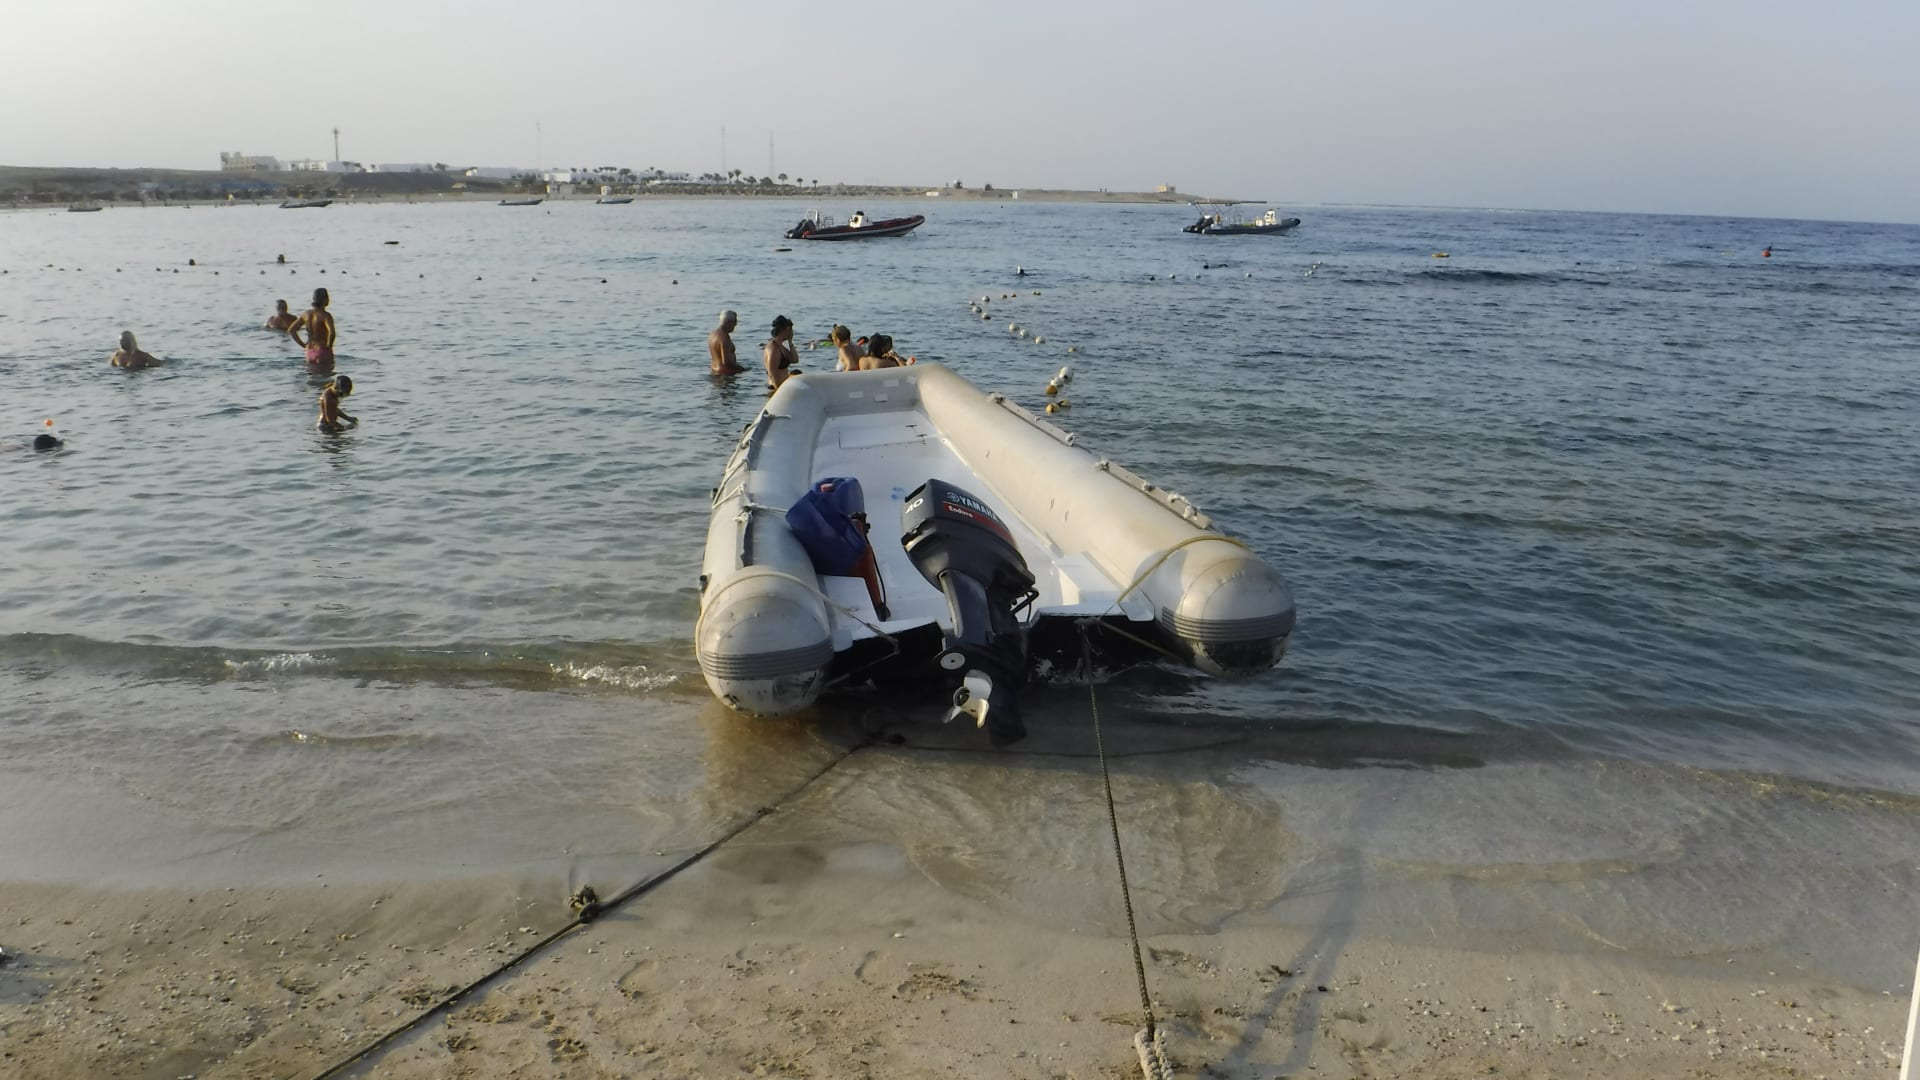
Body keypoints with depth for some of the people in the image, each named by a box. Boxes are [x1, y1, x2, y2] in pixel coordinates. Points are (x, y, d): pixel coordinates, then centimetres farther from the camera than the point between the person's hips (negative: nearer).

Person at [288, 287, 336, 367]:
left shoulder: (307, 314, 6)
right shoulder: (325, 315, -15)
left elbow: (291, 330, 9)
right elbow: (331, 333, -33)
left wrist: (303, 345, 11)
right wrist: (328, 346, -16)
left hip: (310, 351, 7)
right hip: (323, 351, -7)